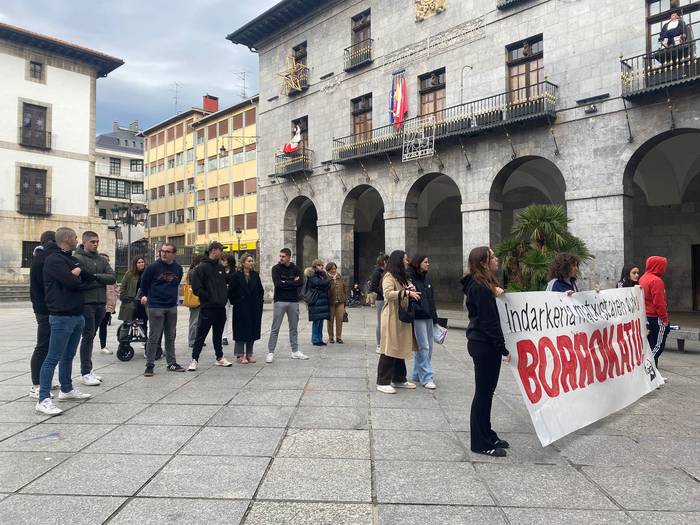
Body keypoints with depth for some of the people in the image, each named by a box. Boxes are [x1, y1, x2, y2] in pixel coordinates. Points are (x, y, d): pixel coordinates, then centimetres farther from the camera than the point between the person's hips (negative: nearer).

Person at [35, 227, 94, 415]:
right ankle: (43, 400, -5)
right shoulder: (53, 259, -12)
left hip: (77, 314, 9)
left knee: (68, 356, 18)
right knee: (53, 358, -8)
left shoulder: (71, 259, 17)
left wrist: (79, 271, -8)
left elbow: (91, 278, 12)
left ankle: (66, 390, 29)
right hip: (62, 316, -9)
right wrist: (80, 278, 0)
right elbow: (72, 282, -23)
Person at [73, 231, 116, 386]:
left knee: (91, 336, 13)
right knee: (88, 336, -5)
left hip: (101, 303, 6)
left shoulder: (102, 260, 14)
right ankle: (85, 373, 1)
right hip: (86, 303, -6)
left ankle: (88, 369, 21)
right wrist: (101, 281, -9)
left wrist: (96, 277, -12)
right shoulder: (78, 259, -6)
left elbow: (113, 278, 2)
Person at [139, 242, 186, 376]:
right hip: (156, 307, -5)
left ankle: (172, 363, 20)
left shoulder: (178, 268, 5)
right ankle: (150, 365, 7)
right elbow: (144, 283, 4)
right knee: (154, 337, -1)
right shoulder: (153, 267, -9)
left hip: (172, 307, 5)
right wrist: (144, 296, 12)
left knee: (171, 336, 11)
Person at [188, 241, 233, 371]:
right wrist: (209, 297, -14)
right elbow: (196, 288, -14)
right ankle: (194, 360, 8)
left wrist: (224, 297, 10)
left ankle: (220, 357, 25)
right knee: (201, 335, 0)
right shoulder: (201, 267, -9)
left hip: (221, 307, 7)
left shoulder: (220, 267, 13)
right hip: (207, 307, -7)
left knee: (218, 334, 16)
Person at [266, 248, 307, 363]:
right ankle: (270, 352, 4)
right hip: (279, 301, -3)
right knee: (275, 328, -1)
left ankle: (295, 351, 20)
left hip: (293, 301, 3)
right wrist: (293, 283, -10)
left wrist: (286, 282, -10)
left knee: (294, 328, 11)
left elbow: (300, 283, -6)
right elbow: (277, 283, -15)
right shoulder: (276, 268, -1)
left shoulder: (295, 268, 6)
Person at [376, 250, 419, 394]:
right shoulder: (389, 276, -10)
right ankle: (382, 382, 1)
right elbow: (388, 294, -24)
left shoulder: (402, 277, 19)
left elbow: (405, 297, 26)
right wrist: (406, 292, -30)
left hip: (402, 318, 9)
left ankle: (399, 379, 23)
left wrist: (411, 291, 4)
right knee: (389, 350, -6)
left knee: (400, 349, 13)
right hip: (392, 318, -9)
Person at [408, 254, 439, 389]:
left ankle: (418, 374, 23)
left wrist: (435, 317, 18)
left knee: (428, 347, 11)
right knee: (423, 347, -7)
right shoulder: (410, 278, -9)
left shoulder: (427, 279, 15)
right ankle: (426, 378, 0)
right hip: (418, 317, -8)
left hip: (428, 317, 8)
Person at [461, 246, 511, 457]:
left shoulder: (483, 284, 13)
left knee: (486, 391, 17)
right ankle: (481, 443, 10)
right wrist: (503, 349, -17)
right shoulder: (480, 288, -18)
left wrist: (494, 294, 3)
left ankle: (487, 435, 29)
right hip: (484, 345, -10)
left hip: (482, 343, 10)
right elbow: (488, 322, -20)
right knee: (483, 392, -1)